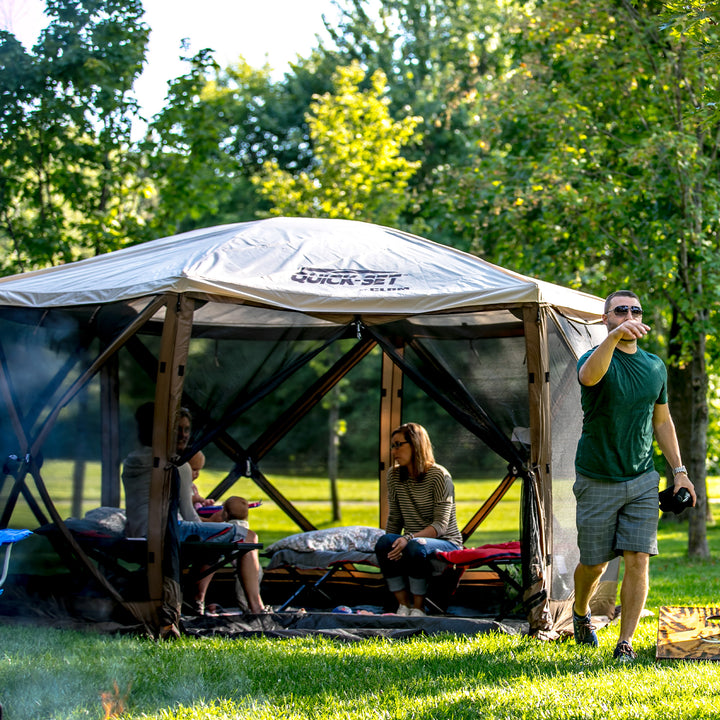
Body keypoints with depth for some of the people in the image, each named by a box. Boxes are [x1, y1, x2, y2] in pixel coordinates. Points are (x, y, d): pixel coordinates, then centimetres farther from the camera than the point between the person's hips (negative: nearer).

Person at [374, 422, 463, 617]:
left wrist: (410, 538, -33)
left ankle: (418, 609, -23)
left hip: (446, 543, -5)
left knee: (416, 547, -38)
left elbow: (441, 525, -20)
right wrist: (391, 545, -5)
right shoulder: (393, 475, 4)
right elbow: (394, 519, 10)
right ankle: (404, 606, -22)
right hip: (412, 540, 5)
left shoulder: (439, 475, -14)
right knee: (384, 542, -28)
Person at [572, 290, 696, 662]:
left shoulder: (655, 366, 6)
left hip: (642, 481, 3)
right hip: (597, 481, -3)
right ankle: (580, 612, 39)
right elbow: (589, 375, -38)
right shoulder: (597, 359, -11)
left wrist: (678, 470, 12)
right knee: (594, 563, 8)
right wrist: (614, 338, -54)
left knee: (638, 561, -8)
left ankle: (625, 643, 0)